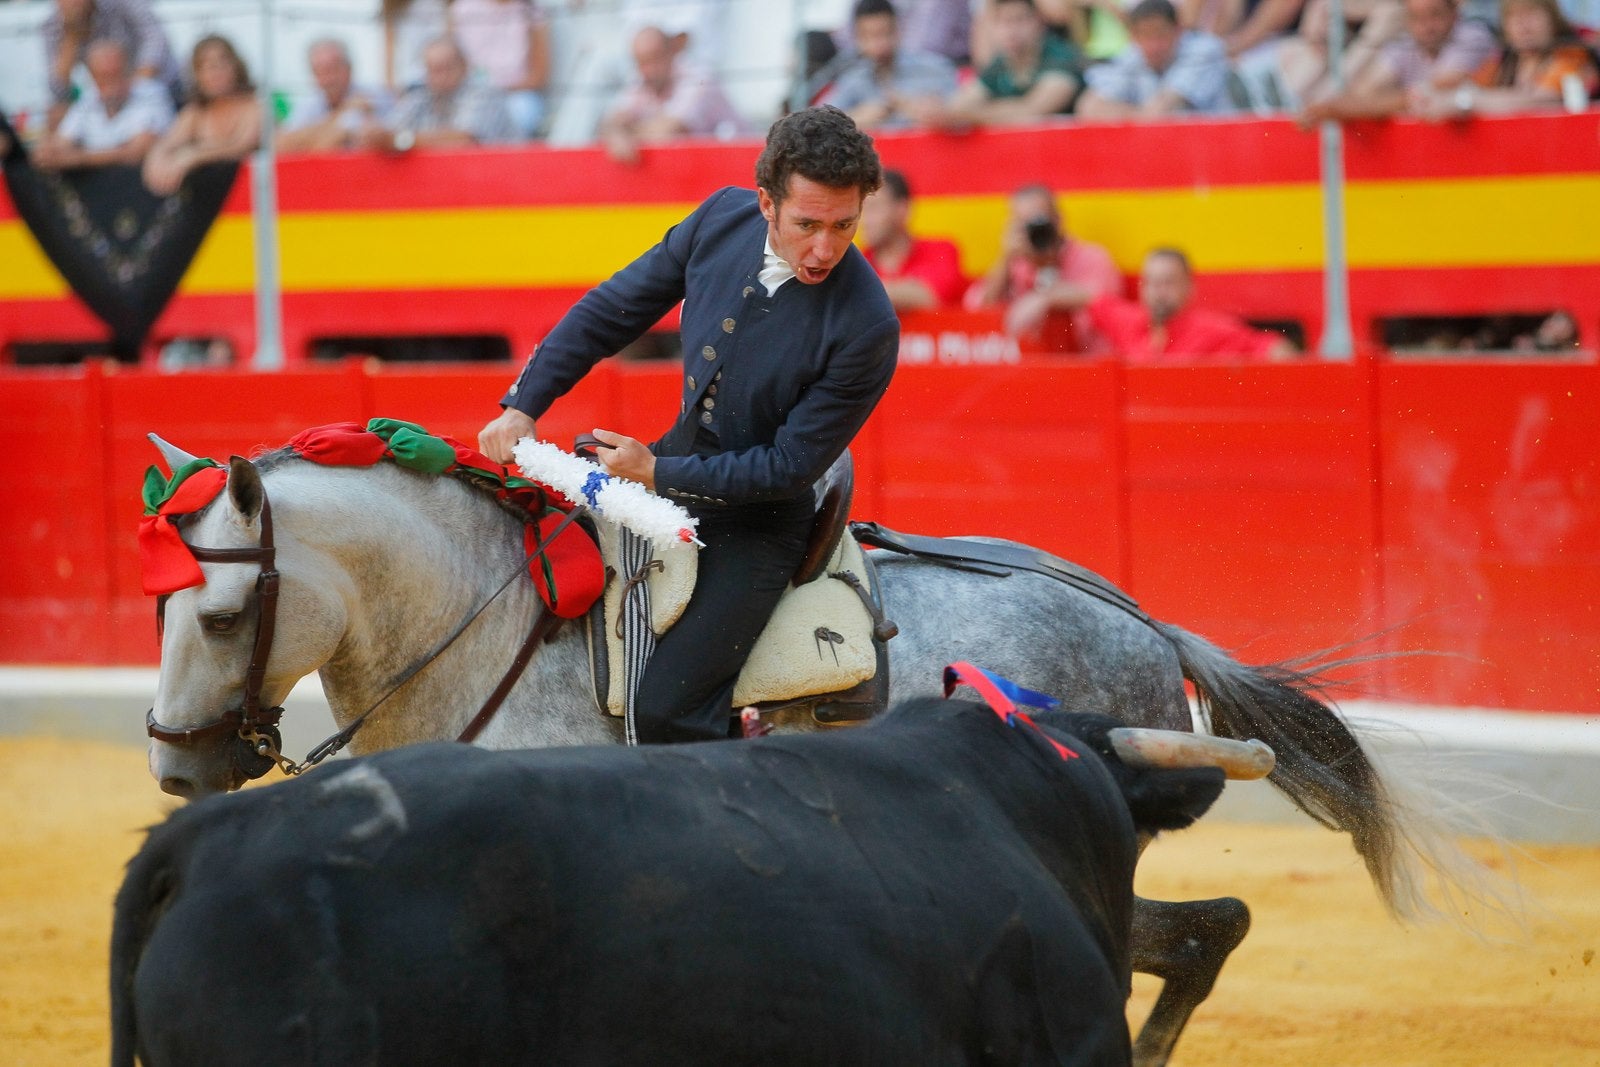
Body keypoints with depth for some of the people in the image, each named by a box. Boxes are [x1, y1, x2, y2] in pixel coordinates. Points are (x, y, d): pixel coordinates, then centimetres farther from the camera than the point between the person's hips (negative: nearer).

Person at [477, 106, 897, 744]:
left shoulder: (866, 328, -27)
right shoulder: (725, 218, -11)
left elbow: (790, 467, -21)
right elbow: (614, 309, 2)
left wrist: (658, 474, -20)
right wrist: (523, 406, -3)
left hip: (756, 521, -7)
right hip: (678, 458, 7)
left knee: (664, 713, -19)